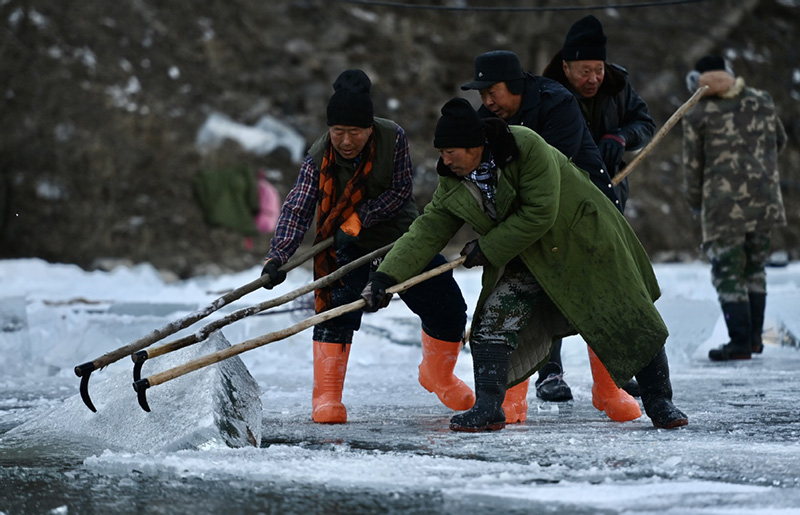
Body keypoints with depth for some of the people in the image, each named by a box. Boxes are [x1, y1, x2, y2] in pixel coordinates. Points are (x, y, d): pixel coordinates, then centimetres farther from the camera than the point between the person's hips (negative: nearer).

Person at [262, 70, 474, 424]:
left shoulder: (393, 138, -21)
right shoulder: (319, 158, -20)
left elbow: (400, 191, -17)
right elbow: (297, 209, -25)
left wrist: (358, 218, -28)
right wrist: (278, 256, -39)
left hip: (403, 238, 2)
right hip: (349, 248, -1)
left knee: (449, 309, 5)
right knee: (336, 309, -21)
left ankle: (437, 375, 33)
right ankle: (326, 397, -13)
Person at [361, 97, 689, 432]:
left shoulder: (527, 147, -29)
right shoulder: (453, 185, -10)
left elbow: (539, 215, -29)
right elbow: (426, 232, -11)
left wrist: (488, 249, -22)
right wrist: (386, 276, -23)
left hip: (582, 239, -5)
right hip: (526, 261, 5)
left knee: (629, 323, -1)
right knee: (493, 322, -13)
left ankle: (659, 401, 14)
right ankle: (488, 408, -8)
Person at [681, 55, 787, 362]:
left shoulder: (697, 116, -4)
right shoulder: (762, 102, 7)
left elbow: (693, 167, 1)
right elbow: (779, 142, 21)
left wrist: (695, 202, 17)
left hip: (724, 207, -5)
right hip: (764, 200, 5)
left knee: (728, 273, 1)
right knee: (755, 267, 18)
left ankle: (740, 342, -5)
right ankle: (754, 336, 23)